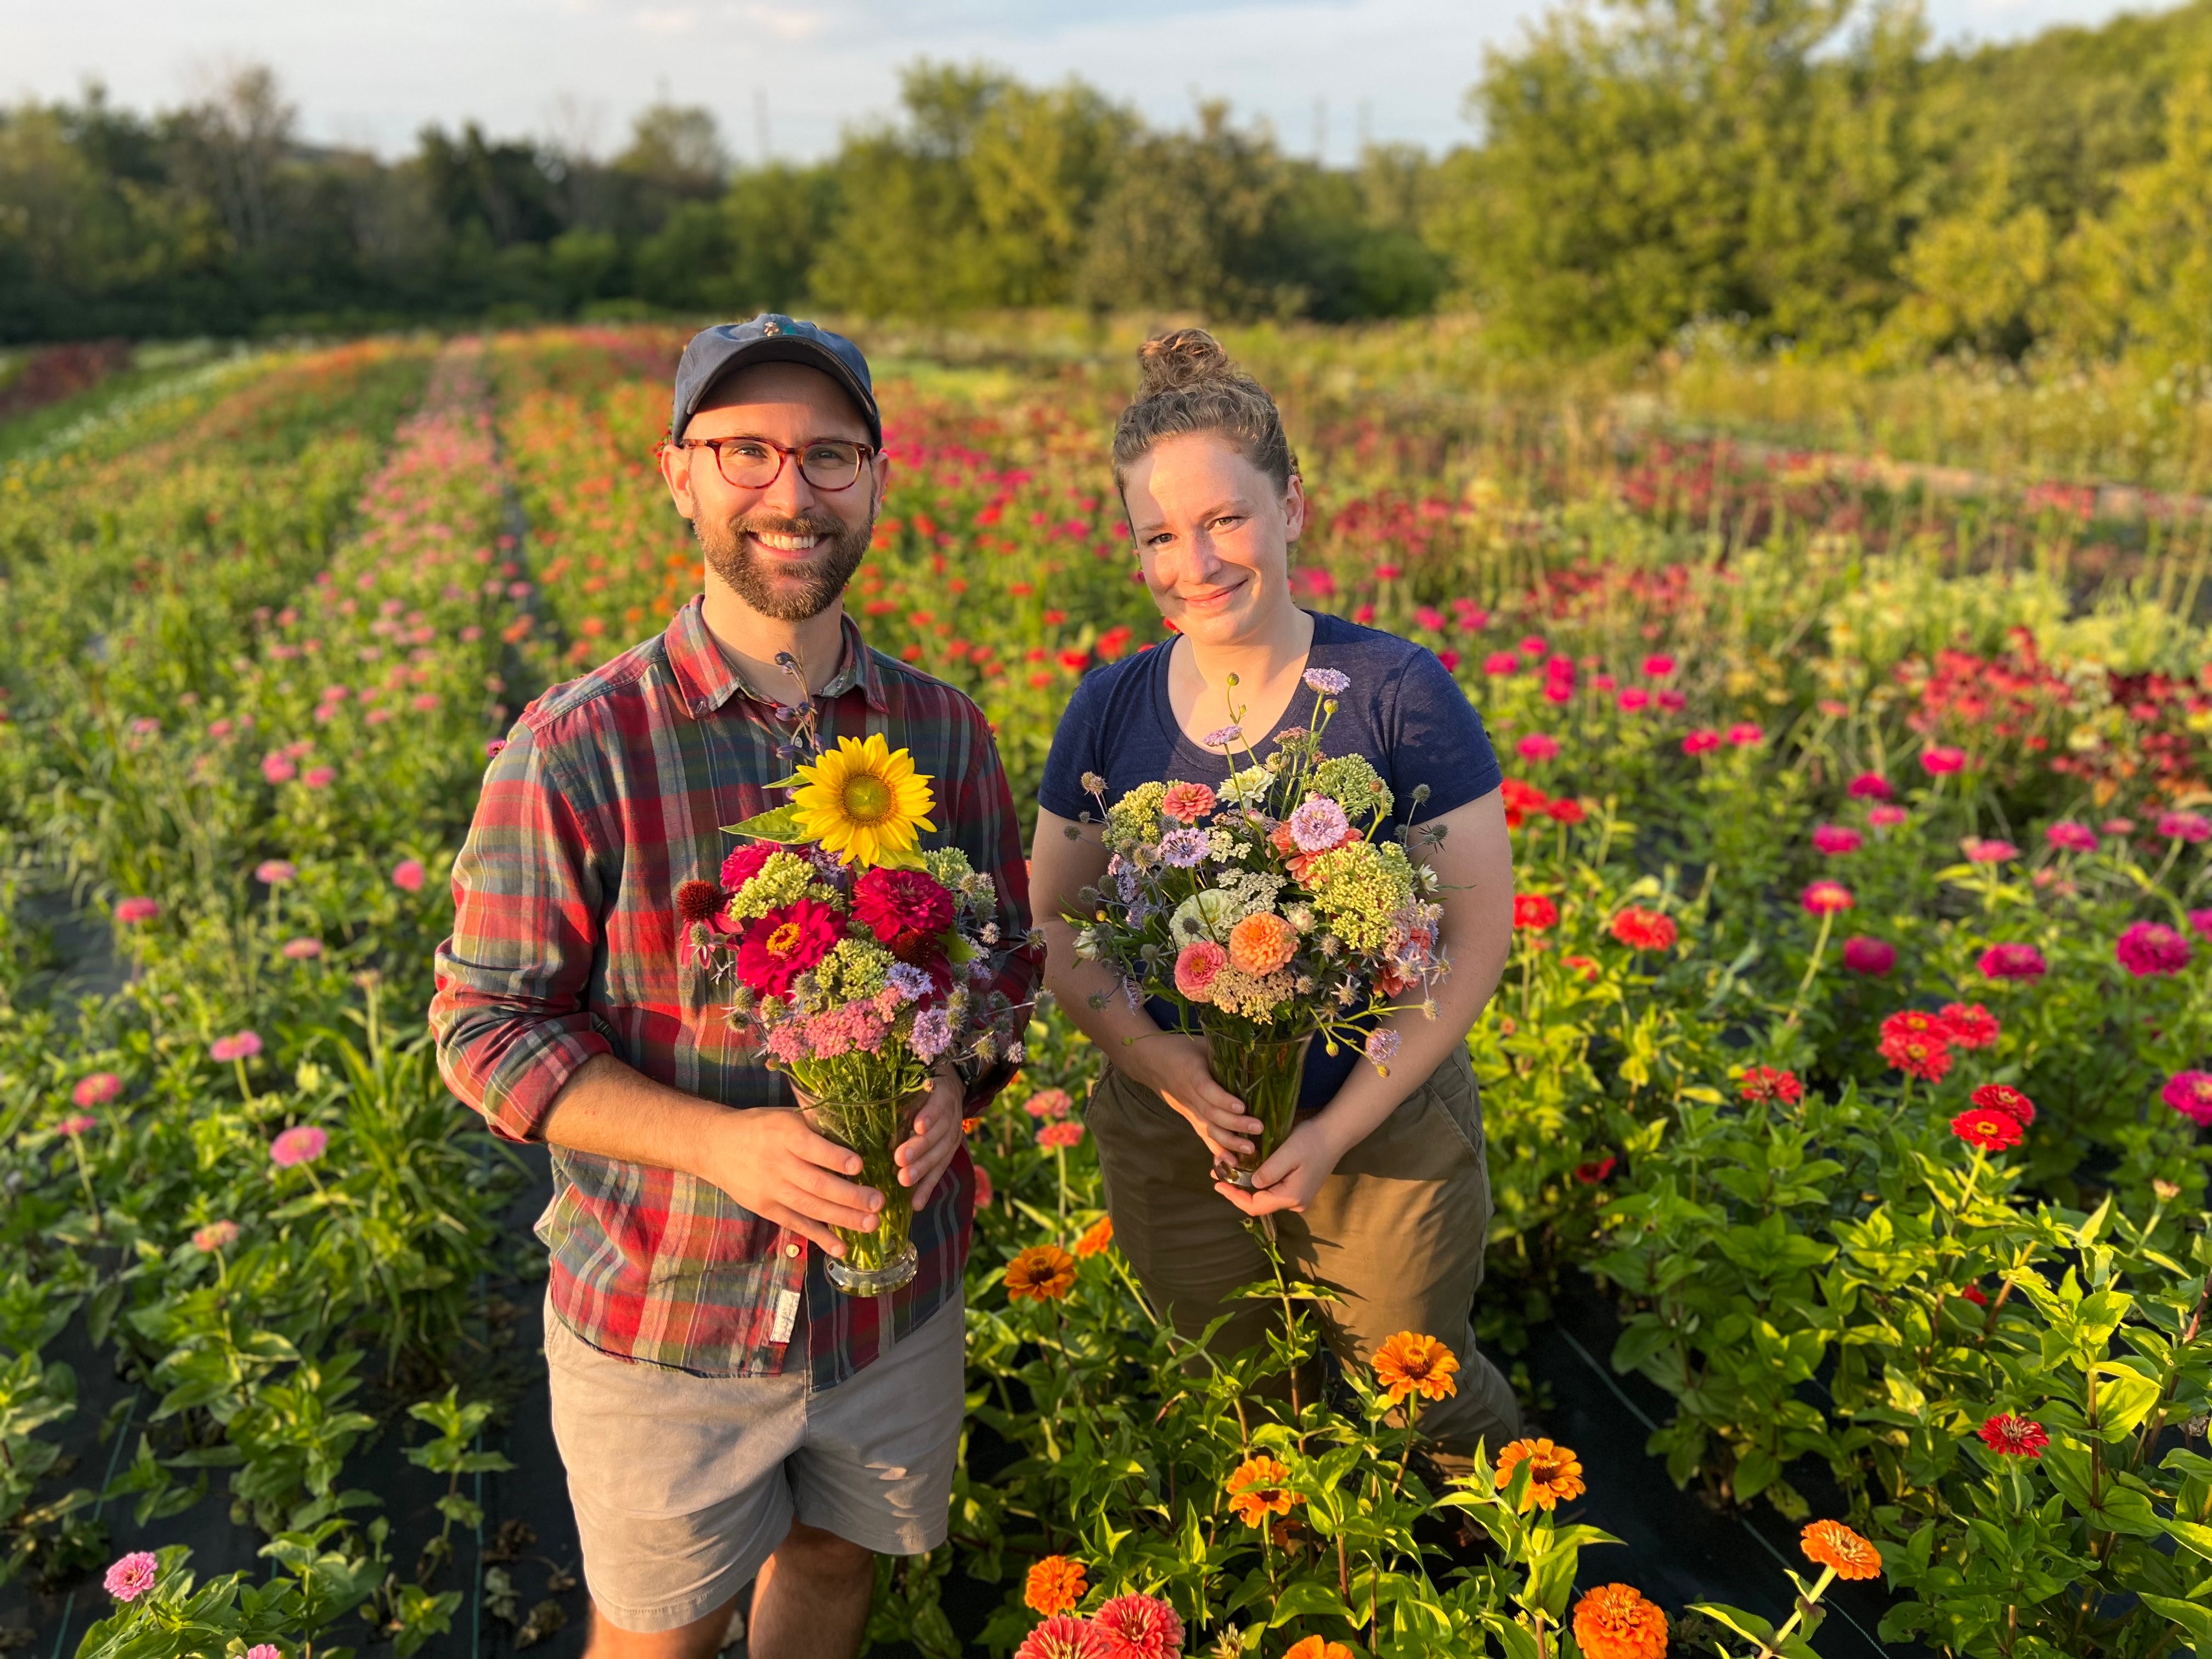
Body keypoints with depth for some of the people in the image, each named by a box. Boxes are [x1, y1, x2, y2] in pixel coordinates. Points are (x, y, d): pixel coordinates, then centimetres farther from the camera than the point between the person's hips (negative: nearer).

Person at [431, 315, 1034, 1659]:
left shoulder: (942, 731, -5)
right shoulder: (578, 750, -17)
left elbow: (1006, 953, 5)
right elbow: (486, 1028, -13)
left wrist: (952, 1084, -17)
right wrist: (725, 1142, -26)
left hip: (896, 1287, 3)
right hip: (665, 1315, -3)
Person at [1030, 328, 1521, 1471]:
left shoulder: (1396, 692, -14)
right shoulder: (1109, 710, -4)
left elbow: (1477, 934, -12)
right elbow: (1055, 926, 1)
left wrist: (1340, 1127, -17)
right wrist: (1159, 1060, -17)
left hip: (1385, 1133, -2)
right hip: (1168, 1142, 3)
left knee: (1425, 1399, 17)